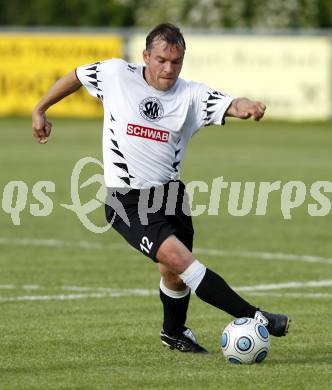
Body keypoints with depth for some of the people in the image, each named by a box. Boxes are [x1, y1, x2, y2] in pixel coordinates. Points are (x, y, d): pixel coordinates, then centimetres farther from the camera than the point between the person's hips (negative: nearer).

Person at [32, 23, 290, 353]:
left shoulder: (191, 95, -5)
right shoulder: (116, 74, -7)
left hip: (169, 193, 4)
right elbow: (76, 77, 11)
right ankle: (253, 318, -24)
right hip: (127, 202, -4)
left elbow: (230, 105, -22)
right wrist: (40, 110, 19)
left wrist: (246, 107, -46)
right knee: (180, 258, -21)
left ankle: (173, 332, 45)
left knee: (175, 273, 15)